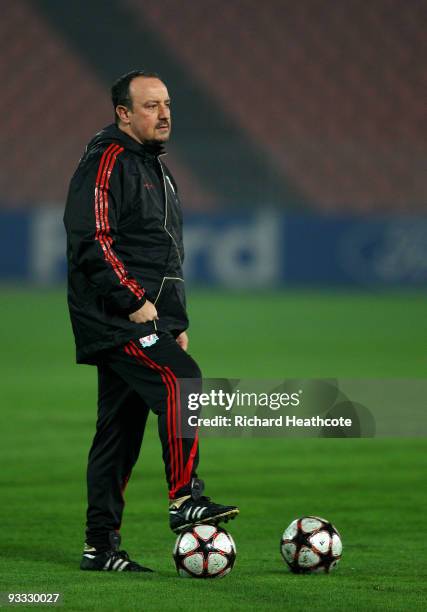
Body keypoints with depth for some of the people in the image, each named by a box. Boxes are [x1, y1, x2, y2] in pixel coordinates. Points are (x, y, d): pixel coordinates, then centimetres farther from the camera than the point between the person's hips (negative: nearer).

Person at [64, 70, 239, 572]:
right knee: (182, 380, -25)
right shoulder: (107, 162, -8)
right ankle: (185, 499, -28)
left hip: (145, 323, 9)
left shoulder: (155, 169, 23)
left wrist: (177, 322, 23)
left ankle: (101, 546, 8)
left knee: (120, 431, 7)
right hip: (113, 319, -9)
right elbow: (92, 243, -18)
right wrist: (135, 302, -21)